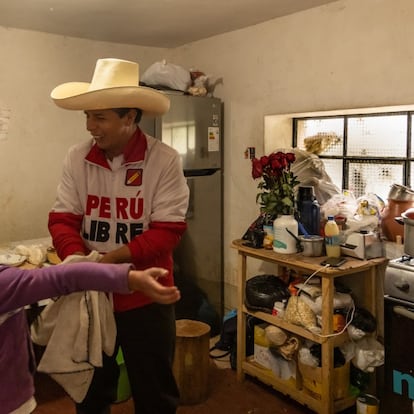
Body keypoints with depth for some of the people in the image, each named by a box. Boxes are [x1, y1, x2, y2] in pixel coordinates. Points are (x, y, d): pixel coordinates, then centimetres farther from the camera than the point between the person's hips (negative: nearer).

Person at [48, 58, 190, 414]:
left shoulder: (164, 160, -14)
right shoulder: (77, 158, -3)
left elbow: (169, 229, -16)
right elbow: (63, 218, -3)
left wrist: (118, 257, -26)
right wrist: (77, 259, -22)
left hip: (145, 295, -3)